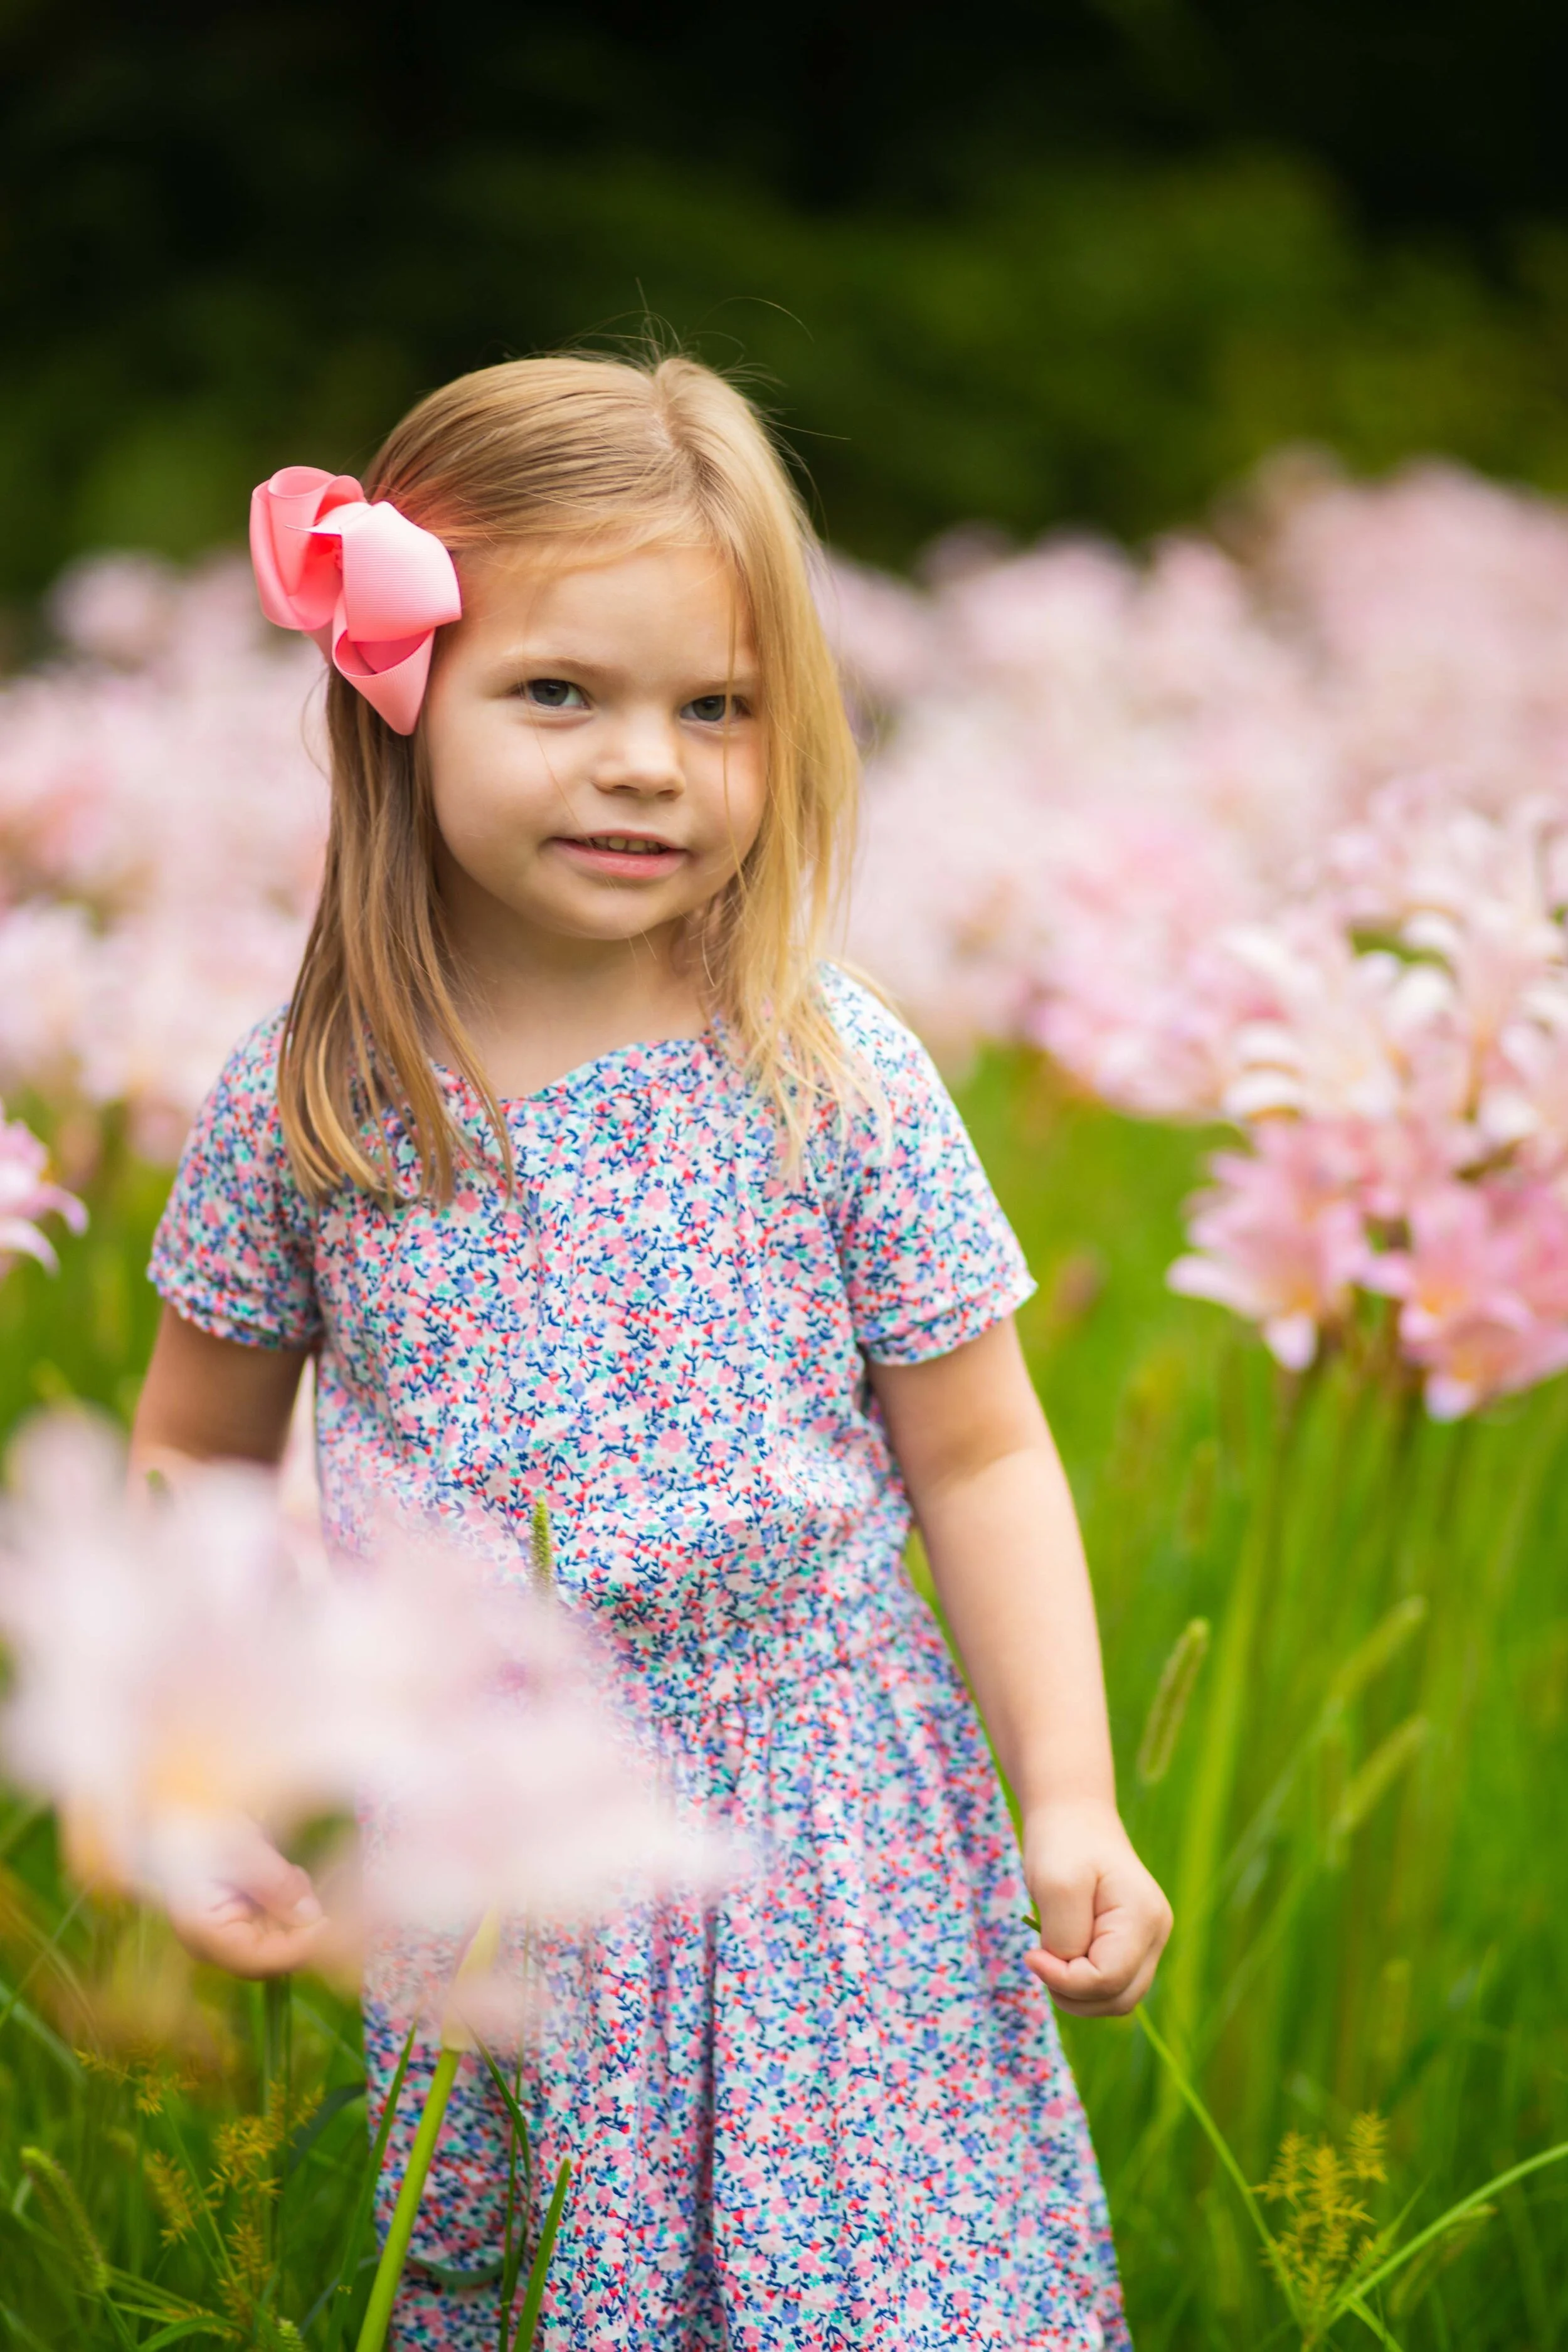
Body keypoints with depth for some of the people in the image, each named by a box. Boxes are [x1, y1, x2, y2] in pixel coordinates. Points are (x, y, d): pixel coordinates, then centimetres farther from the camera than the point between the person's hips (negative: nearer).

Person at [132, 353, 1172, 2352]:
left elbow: (978, 1460, -1)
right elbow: (198, 1453, 9)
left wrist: (1071, 1801, -6)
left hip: (825, 1834, 0)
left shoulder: (838, 1081, -7)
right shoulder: (299, 1101, -4)